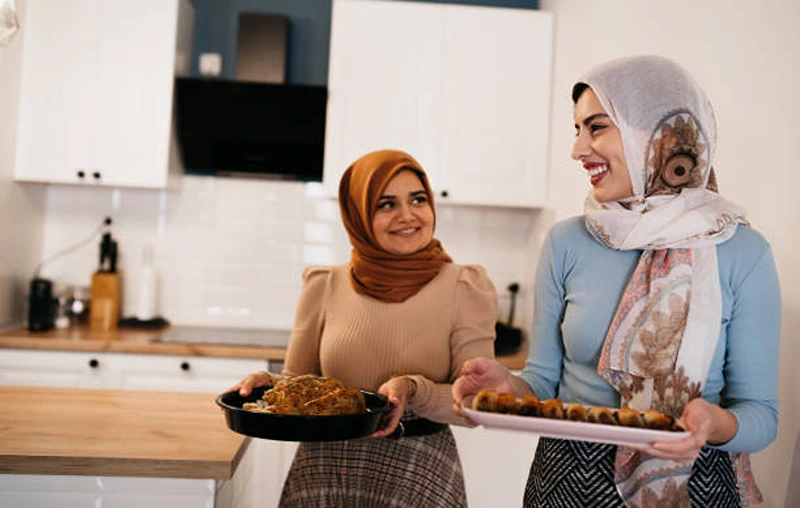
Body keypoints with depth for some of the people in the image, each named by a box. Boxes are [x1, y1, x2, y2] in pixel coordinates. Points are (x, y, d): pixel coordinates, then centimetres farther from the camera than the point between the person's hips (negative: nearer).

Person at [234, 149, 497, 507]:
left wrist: (413, 390, -24)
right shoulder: (325, 286, 0)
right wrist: (268, 384, -14)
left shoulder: (464, 289, -6)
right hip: (322, 474, 2)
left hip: (418, 476, -1)